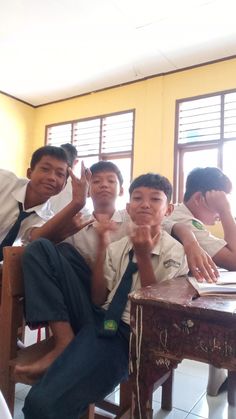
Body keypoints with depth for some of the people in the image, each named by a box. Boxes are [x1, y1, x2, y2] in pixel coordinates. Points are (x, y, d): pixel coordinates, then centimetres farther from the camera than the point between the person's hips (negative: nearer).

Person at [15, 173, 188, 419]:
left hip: (127, 332, -6)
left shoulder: (174, 252, -1)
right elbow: (98, 299, 5)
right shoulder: (117, 247, 11)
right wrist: (101, 249, -6)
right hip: (97, 318, 7)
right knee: (40, 249, -8)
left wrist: (143, 256, -16)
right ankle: (65, 343, -10)